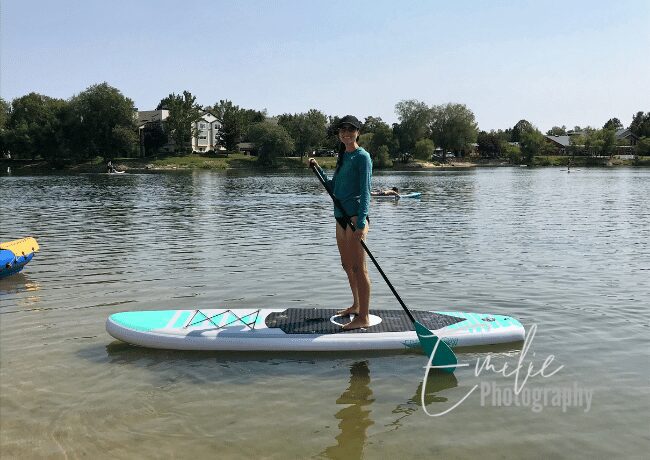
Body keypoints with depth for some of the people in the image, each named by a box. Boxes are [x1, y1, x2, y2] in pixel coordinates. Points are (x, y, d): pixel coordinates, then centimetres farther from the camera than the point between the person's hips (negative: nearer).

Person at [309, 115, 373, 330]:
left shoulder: (362, 157, -8)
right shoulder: (342, 157, 18)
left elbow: (365, 192, -15)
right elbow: (332, 187, 21)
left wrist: (361, 223, -23)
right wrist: (318, 169, 11)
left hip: (355, 216, -9)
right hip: (341, 216, 9)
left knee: (358, 267, -8)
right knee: (347, 265, 17)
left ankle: (363, 317, -3)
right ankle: (356, 305, 33)